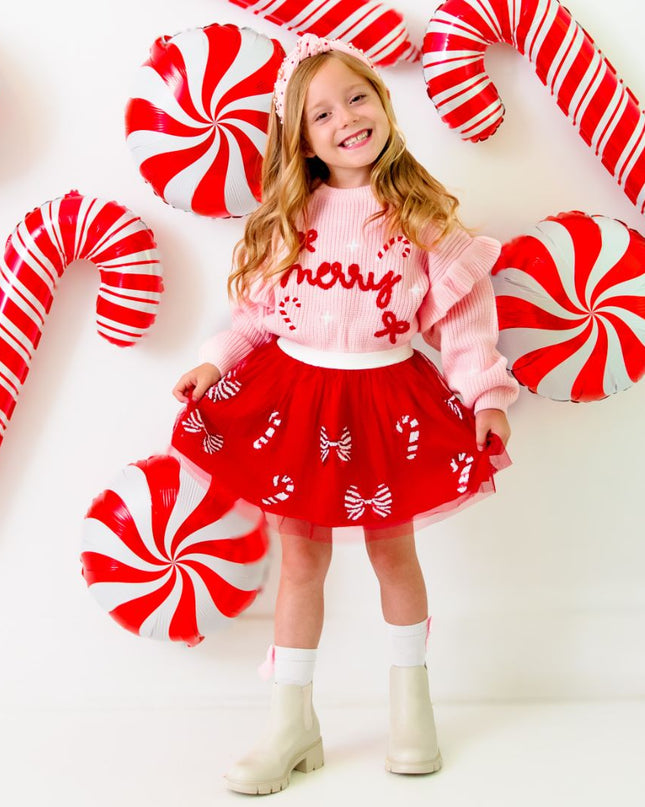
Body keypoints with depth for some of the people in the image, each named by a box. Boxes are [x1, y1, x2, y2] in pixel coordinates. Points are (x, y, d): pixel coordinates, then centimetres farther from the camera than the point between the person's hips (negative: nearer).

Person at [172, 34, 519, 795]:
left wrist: (485, 391, -12)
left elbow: (462, 313, -5)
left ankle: (410, 705, 33)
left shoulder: (422, 213, -2)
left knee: (392, 549, 12)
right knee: (301, 557, 7)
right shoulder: (286, 219, 4)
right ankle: (292, 725, 20)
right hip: (296, 397, 2)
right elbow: (256, 311, 5)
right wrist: (216, 363, -9)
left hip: (386, 402, -1)